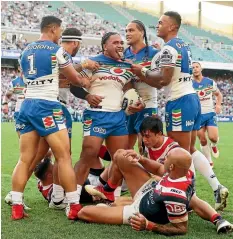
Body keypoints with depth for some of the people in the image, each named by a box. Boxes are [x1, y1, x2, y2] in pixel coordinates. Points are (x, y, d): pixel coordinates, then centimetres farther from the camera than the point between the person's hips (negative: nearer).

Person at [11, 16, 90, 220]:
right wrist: (85, 82, 31)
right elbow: (75, 79, 8)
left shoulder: (26, 51, 17)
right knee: (64, 157, -3)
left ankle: (16, 208, 5)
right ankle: (74, 207, -2)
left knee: (25, 159, 7)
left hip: (27, 105, 7)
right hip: (47, 106, -7)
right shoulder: (57, 51, -3)